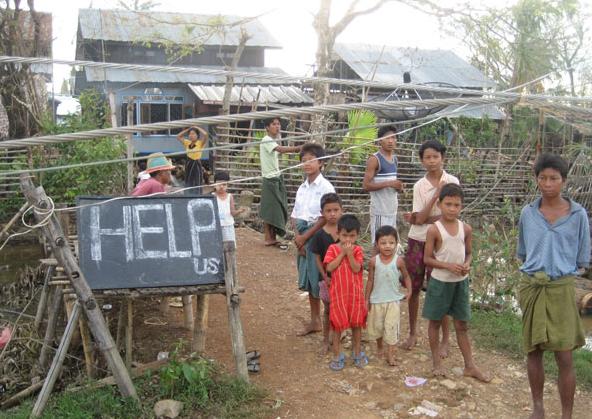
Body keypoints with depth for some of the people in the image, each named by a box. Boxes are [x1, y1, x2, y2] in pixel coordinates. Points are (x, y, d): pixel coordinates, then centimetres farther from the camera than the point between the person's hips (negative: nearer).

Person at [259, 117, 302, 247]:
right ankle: (268, 238, 5)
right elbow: (281, 149, -34)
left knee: (278, 209, 8)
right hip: (270, 179, -9)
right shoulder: (266, 141, -16)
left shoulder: (275, 140, 15)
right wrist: (298, 148, -44)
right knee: (269, 210, -3)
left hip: (277, 178, 9)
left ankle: (273, 237, 15)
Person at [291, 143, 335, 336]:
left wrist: (305, 237, -14)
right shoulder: (302, 188, 11)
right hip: (303, 237, 7)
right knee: (308, 281, 14)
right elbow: (295, 216, 11)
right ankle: (315, 321, 28)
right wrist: (298, 236, -6)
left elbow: (325, 217, -16)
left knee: (321, 281, -4)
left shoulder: (325, 187, -10)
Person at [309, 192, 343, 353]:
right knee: (328, 309, 11)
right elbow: (317, 258, -6)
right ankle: (326, 339, 25)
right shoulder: (319, 235, -11)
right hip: (327, 278, -1)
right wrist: (325, 277, -11)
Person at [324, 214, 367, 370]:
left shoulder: (357, 250, -3)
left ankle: (357, 353, 28)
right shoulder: (333, 249, -4)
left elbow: (356, 269, -14)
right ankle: (337, 355, 19)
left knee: (356, 324, 11)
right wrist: (342, 253, -17)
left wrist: (350, 253, -22)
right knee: (337, 324, 6)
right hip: (338, 293, -1)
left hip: (355, 293, 1)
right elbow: (329, 268, -15)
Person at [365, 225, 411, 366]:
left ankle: (390, 354, 10)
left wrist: (409, 290, -9)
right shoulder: (374, 261, -10)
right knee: (376, 326, 15)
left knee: (391, 327, -1)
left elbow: (406, 276, 4)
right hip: (376, 300, 2)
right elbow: (370, 281, -1)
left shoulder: (399, 261, -12)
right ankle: (380, 347, 41)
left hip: (393, 300, -1)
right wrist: (367, 299, 2)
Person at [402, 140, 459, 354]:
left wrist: (417, 218, -10)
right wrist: (436, 194, -19)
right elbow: (420, 218, -11)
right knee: (413, 288, 9)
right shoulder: (419, 186, -1)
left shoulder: (452, 182, -5)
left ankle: (445, 338, 14)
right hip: (417, 241, 2)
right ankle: (412, 332, 26)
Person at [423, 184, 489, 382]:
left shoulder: (466, 229, -1)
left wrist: (467, 265, -11)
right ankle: (436, 362, 24)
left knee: (462, 324, 11)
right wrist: (448, 265, -22)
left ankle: (470, 366, 19)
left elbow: (469, 253, 10)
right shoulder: (434, 229, -12)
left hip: (461, 281, 3)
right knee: (435, 321, 10)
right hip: (440, 281, -3)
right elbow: (427, 258, -10)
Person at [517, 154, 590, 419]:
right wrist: (536, 270, 5)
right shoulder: (528, 213, 3)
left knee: (565, 358, -1)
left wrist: (560, 268, -2)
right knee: (533, 352, 12)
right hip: (532, 287, 3)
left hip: (561, 289, -2)